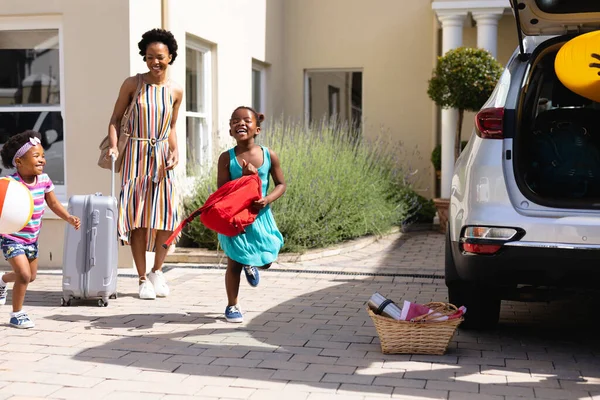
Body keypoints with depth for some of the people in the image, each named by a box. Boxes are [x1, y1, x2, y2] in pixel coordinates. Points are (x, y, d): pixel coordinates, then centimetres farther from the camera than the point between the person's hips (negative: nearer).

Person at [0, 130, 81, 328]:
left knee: (31, 276, 20)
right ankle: (17, 314, 3)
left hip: (32, 238, 7)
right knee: (24, 275, -18)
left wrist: (68, 217, -8)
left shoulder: (44, 179, -6)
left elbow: (53, 203, 5)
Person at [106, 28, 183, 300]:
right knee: (137, 216, -2)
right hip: (136, 154, -2)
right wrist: (113, 146, -12)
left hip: (162, 156, 3)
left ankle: (157, 272, 17)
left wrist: (174, 152, -2)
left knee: (166, 214, -2)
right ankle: (142, 278, 8)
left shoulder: (175, 91, 4)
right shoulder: (132, 84, -3)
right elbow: (115, 118, 2)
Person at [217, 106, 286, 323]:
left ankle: (251, 265, 41)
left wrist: (267, 199, -17)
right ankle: (232, 306, 22)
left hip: (260, 215, 2)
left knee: (267, 259, 3)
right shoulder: (227, 158, -10)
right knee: (234, 264, 4)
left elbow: (281, 184, 2)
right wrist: (244, 177, -24)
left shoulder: (269, 155, -5)